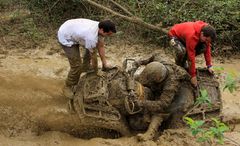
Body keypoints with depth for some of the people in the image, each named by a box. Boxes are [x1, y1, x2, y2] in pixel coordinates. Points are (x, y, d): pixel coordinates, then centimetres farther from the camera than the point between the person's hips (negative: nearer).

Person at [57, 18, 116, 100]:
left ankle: (85, 67, 37)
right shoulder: (91, 37, -38)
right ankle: (68, 87, 9)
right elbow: (93, 56, -22)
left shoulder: (100, 27, -14)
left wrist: (105, 64, 0)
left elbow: (101, 47, -2)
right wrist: (96, 72, -7)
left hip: (72, 31, 9)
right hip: (65, 38, -9)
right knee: (77, 65, -12)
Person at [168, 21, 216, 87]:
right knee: (181, 51, -37)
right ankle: (178, 65, -4)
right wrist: (193, 76, -32)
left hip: (184, 34, 7)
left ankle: (183, 62, 7)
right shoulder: (192, 35, -41)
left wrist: (209, 66, -9)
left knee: (203, 47, -11)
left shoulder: (205, 30, -19)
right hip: (174, 36, -7)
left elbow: (207, 48, -8)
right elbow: (191, 56, -37)